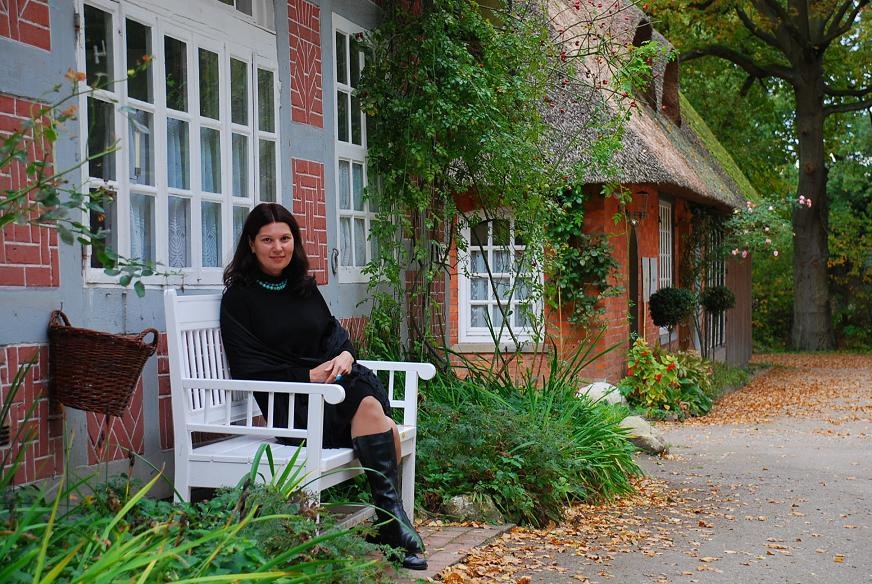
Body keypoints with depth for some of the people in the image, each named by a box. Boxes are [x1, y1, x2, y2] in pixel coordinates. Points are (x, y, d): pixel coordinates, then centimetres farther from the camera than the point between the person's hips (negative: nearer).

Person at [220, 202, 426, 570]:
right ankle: (394, 524, -30)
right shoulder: (239, 298, 2)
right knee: (370, 408, -32)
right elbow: (247, 367, -6)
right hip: (289, 401, -5)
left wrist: (345, 353, -3)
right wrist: (308, 376, -15)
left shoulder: (304, 285, 20)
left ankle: (389, 524, -23)